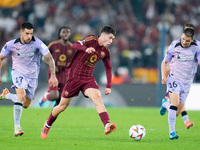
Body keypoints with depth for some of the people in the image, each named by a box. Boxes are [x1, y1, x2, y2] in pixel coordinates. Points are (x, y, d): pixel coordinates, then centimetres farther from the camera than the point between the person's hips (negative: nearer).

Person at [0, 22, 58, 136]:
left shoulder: (37, 43, -18)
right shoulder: (12, 44, -14)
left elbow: (49, 58, -15)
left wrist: (53, 76, -22)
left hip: (32, 76, 2)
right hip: (18, 72, -2)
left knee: (25, 105, 7)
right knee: (21, 94, -29)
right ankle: (17, 127, -22)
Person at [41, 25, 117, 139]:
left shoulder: (105, 52, 5)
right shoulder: (91, 39, -12)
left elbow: (108, 68, 18)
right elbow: (75, 45, -26)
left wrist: (109, 86, 11)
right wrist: (86, 49, -45)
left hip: (88, 79, 4)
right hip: (74, 77, -4)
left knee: (98, 98, -24)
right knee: (62, 106, 7)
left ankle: (107, 126, -39)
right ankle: (47, 125, 33)